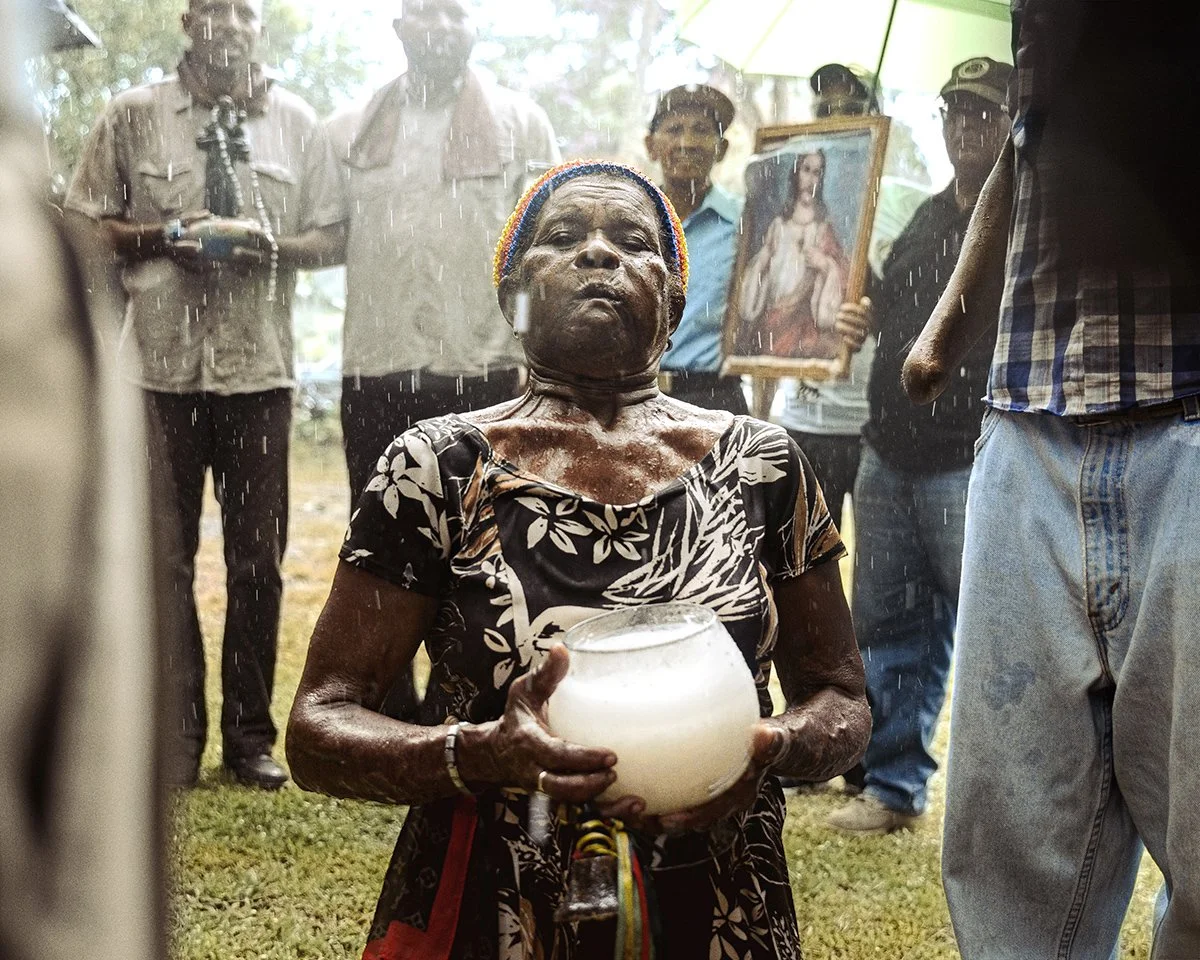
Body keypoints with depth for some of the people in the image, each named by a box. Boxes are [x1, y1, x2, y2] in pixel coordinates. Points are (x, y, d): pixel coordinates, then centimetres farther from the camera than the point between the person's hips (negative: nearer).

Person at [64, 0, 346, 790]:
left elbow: (333, 238, 10)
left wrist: (268, 244, -10)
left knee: (258, 560, 4)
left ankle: (250, 734, 15)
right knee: (165, 556, 2)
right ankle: (178, 735, 11)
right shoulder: (134, 116, 6)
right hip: (161, 364, -1)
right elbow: (83, 226, 7)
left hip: (259, 368, 1)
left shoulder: (298, 123, 9)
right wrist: (166, 237, -9)